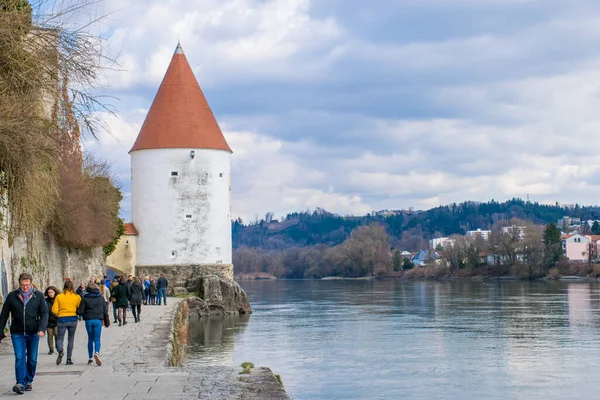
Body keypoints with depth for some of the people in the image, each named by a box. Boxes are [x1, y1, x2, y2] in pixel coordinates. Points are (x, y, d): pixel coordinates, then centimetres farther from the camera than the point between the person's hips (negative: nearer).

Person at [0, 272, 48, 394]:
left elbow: (44, 313, -2)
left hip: (33, 334, 1)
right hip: (17, 334, -1)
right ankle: (20, 383, -17)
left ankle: (28, 381, 23)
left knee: (32, 359, 8)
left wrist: (42, 328, -18)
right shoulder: (12, 296, 0)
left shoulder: (38, 296, 0)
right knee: (20, 358, -13)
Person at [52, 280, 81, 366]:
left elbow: (54, 310, -2)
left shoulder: (59, 297, 0)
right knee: (71, 339, 12)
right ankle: (69, 358, 9)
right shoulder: (77, 297, 1)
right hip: (73, 319, 1)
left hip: (62, 319, -1)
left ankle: (60, 350, -24)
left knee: (60, 338, 7)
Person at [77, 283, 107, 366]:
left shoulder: (85, 298, -4)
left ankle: (90, 358, 14)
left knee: (90, 339, 13)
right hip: (98, 320, 0)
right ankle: (96, 353, -27)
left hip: (88, 320, 0)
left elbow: (80, 311, -5)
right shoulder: (101, 297, 0)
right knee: (97, 339, 1)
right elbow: (105, 310, 5)